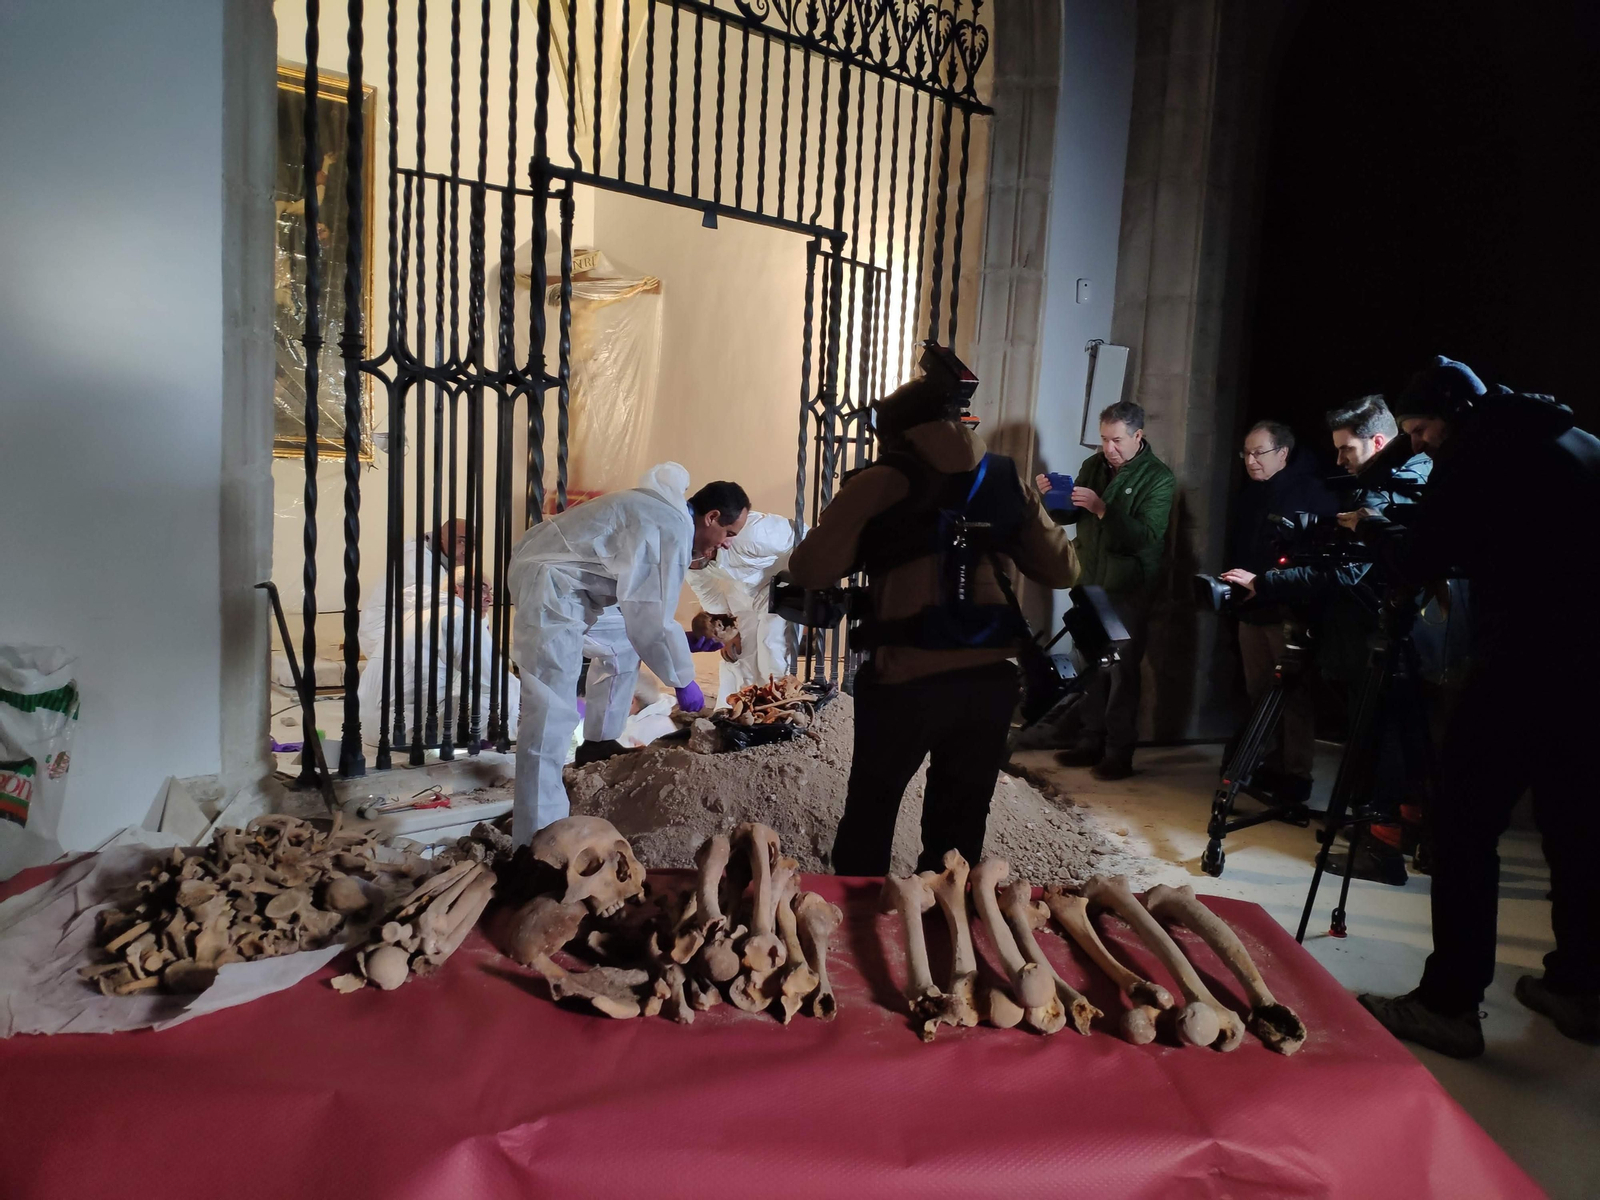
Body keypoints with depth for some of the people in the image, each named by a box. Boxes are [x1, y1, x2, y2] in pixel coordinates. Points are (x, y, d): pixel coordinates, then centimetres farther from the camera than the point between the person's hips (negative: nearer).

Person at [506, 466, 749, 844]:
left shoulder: (661, 510, 14)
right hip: (548, 582, -11)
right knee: (551, 713, -14)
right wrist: (683, 681, -4)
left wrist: (686, 638, 21)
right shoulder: (675, 531, -16)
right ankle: (537, 841, -13)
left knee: (625, 649, 23)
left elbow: (641, 605, 21)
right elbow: (651, 619, -15)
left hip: (558, 573, 11)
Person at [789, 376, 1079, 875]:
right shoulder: (1006, 479, 9)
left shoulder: (884, 481, -4)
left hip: (906, 681, -3)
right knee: (959, 827, 15)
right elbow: (1063, 570, 12)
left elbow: (810, 570, -10)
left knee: (870, 814, 16)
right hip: (990, 679, 4)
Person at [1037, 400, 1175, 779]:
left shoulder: (1158, 477, -9)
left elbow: (1147, 535, -20)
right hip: (1090, 581, 5)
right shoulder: (1093, 465, 7)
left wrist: (1102, 509, -30)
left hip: (1128, 588, -5)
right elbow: (1070, 515, 13)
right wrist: (1051, 496, -8)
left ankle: (1119, 753, 4)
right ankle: (1090, 742, 18)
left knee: (1122, 671, -2)